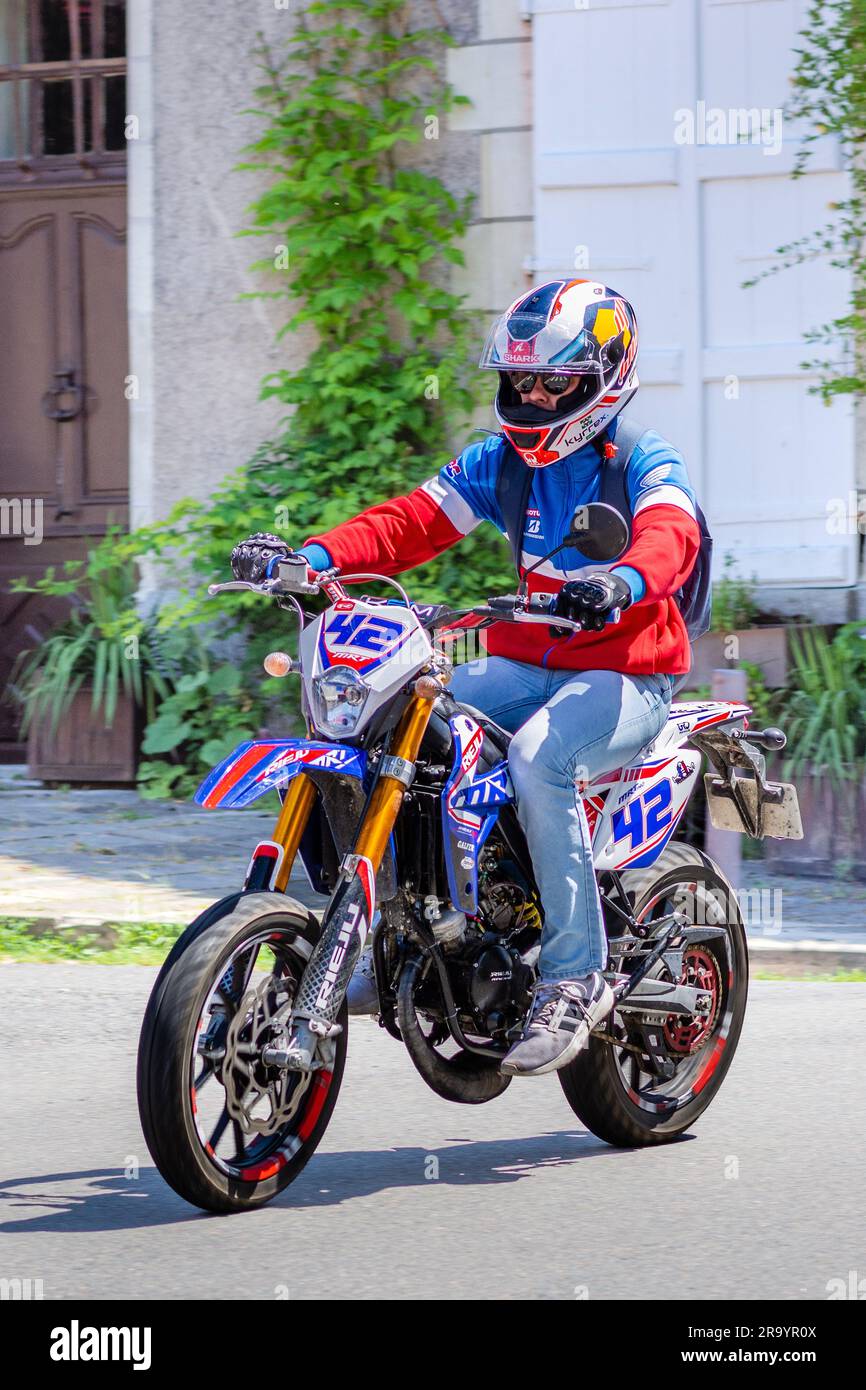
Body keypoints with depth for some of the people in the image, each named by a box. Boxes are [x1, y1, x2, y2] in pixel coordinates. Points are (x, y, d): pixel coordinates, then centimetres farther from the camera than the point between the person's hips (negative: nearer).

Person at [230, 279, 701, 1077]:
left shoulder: (645, 462, -7)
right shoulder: (503, 461, 11)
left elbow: (670, 536, -27)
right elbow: (415, 521, 2)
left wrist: (624, 579, -52)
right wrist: (316, 555, -15)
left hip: (627, 671, -7)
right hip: (525, 663, 7)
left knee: (540, 756, -36)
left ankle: (577, 977, -30)